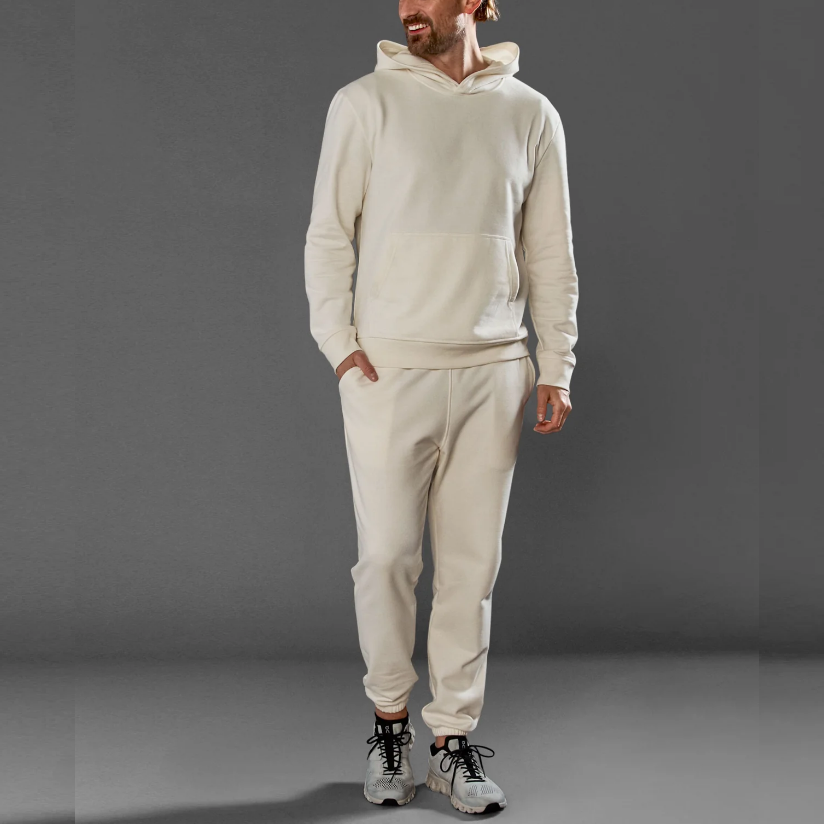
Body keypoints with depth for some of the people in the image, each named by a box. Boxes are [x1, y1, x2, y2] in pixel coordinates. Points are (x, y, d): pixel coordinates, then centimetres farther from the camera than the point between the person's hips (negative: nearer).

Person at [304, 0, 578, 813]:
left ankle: (453, 739, 16)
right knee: (386, 556, 1)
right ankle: (390, 720, 22)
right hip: (390, 368, -2)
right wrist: (340, 343, -7)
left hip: (493, 372, 2)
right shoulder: (366, 101, 3)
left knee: (472, 565, 4)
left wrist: (555, 367, 6)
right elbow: (329, 234, 2)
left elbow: (550, 255, 11)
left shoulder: (529, 114, 9)